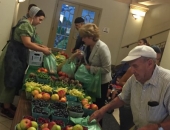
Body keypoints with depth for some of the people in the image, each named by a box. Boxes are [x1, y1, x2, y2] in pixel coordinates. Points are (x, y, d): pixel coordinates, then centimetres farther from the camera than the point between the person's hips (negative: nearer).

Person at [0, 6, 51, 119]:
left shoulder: (30, 26, 14)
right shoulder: (25, 25, -18)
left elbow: (30, 43, 15)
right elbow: (27, 43, -26)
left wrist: (42, 47, 4)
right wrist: (43, 50, -21)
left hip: (19, 56, 10)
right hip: (13, 55, -10)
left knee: (15, 81, 14)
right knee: (11, 81, -3)